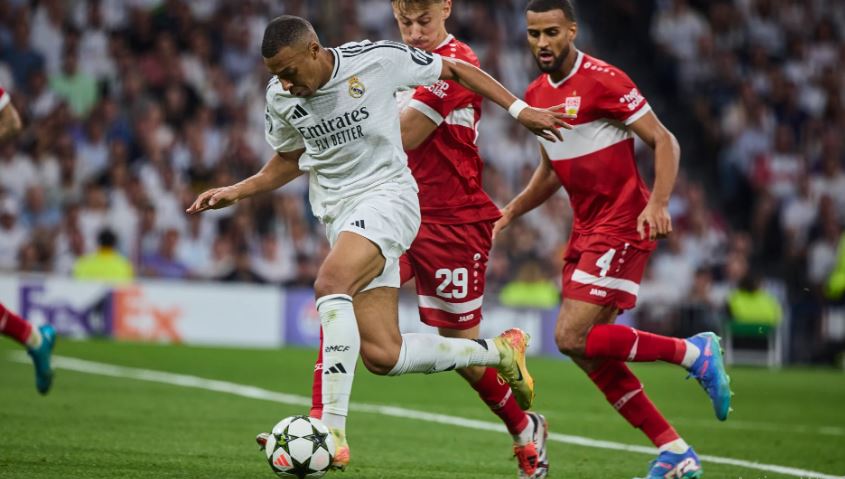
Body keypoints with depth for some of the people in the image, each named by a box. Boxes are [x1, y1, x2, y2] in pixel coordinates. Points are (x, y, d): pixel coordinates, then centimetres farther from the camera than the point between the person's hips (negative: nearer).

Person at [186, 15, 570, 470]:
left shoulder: (376, 59, -12)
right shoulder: (279, 98, 2)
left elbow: (454, 70, 2)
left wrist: (519, 110, 1)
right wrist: (236, 191, 6)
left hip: (387, 197, -6)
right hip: (341, 215, 6)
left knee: (330, 283, -34)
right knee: (382, 356, -4)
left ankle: (332, 433, -39)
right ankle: (499, 351, 19)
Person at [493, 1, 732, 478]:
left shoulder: (603, 81, -13)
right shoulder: (536, 95, 12)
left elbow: (665, 141, -14)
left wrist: (657, 203, -28)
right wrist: (511, 211, 12)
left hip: (623, 226, -8)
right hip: (586, 229, 9)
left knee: (573, 338, -17)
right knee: (593, 354, 4)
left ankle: (695, 352, -2)